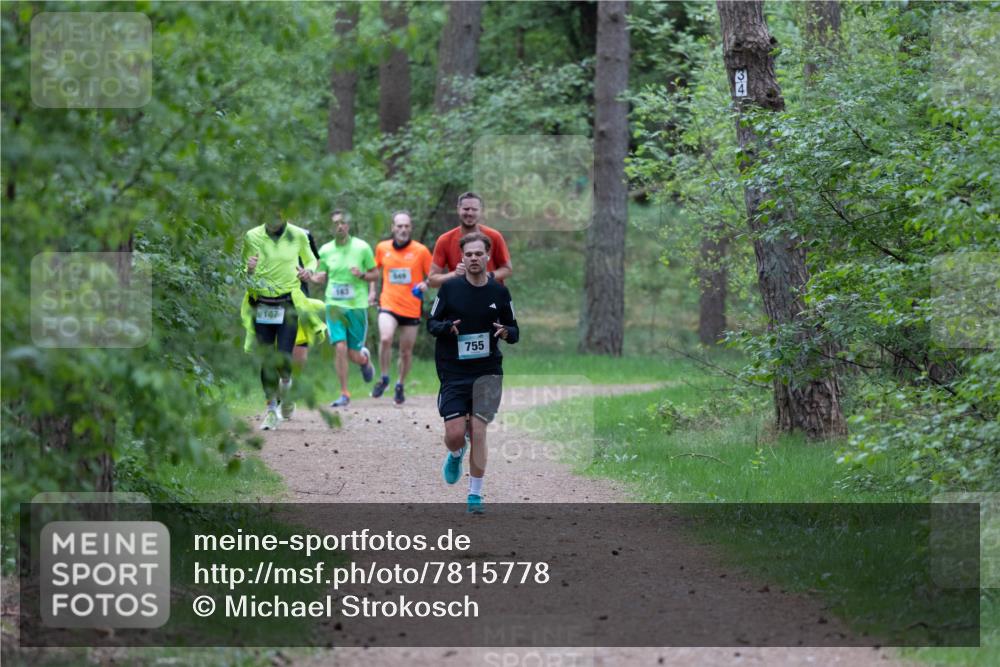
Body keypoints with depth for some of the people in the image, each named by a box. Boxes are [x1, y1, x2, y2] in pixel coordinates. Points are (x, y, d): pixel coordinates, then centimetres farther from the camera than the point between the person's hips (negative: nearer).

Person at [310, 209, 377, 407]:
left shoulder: (362, 248, -2)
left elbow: (375, 274, 5)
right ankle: (344, 394, -3)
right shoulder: (326, 250, 4)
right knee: (340, 348, -12)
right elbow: (321, 277, 13)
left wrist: (362, 275, -16)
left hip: (357, 306, -1)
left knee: (354, 355, 2)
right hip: (334, 305, 1)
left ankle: (365, 359, 40)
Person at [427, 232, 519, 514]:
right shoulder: (450, 288, -2)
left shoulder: (499, 292, 2)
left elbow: (514, 331, 10)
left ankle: (475, 495, 4)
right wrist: (448, 327, -17)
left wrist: (505, 332, -13)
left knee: (478, 432, -8)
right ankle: (456, 453, 33)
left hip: (487, 371, 0)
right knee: (455, 434, -6)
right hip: (453, 371, 0)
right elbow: (431, 323, 5)